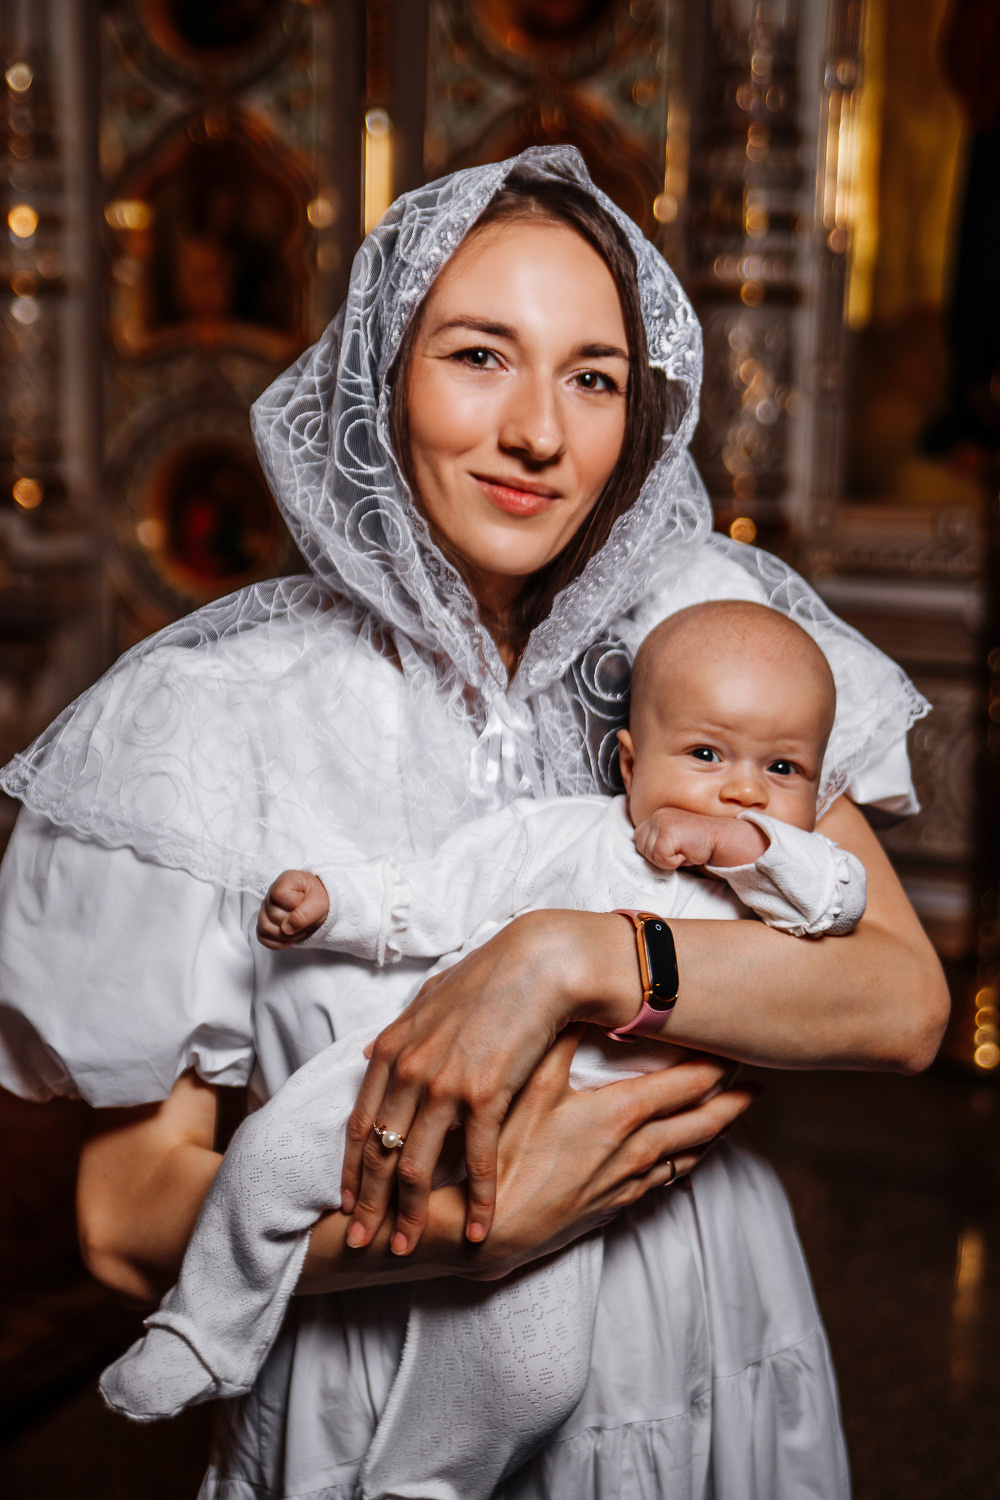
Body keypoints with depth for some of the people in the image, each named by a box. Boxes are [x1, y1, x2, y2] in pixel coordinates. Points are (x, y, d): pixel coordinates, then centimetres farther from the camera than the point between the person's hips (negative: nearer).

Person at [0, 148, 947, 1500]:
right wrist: (481, 1227, -26)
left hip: (705, 1388, 3)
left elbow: (903, 1003, -15)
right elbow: (130, 1220, -13)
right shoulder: (218, 709, -14)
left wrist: (575, 956, -28)